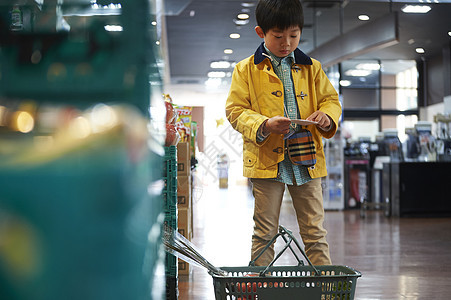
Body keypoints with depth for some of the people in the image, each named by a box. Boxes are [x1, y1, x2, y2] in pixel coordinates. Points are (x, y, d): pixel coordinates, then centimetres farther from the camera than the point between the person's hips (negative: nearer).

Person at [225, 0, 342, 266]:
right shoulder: (246, 70, 2)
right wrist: (264, 125, -19)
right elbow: (235, 111, -2)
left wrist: (327, 116, -9)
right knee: (264, 232, 5)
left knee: (315, 231, 7)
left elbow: (331, 99, 15)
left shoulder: (312, 68, 11)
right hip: (266, 161, -2)